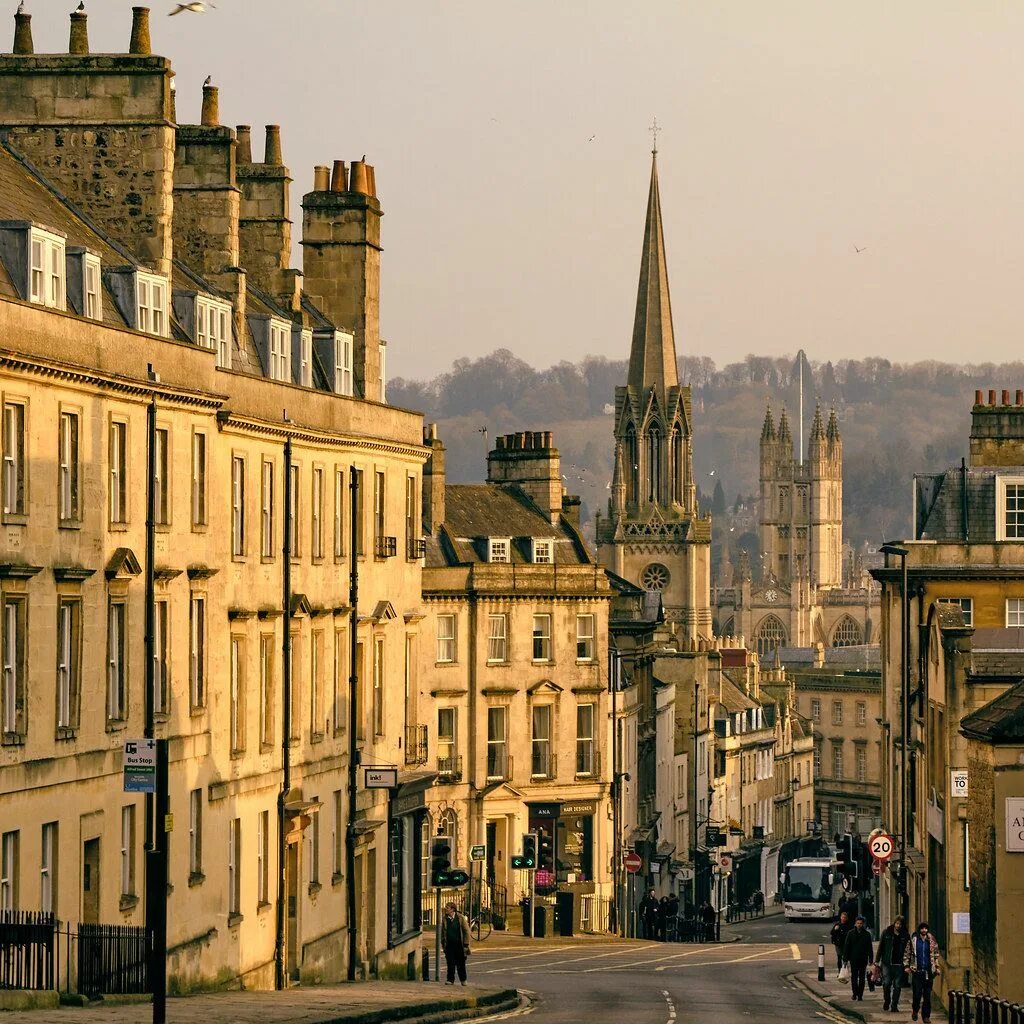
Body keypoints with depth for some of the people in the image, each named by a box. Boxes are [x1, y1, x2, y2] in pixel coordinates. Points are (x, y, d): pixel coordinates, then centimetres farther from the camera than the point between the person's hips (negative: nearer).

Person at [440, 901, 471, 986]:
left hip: (459, 944, -2)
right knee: (450, 963, -1)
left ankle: (463, 979, 20)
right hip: (449, 944, 2)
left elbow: (466, 931, 0)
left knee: (461, 963, 6)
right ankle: (450, 979, 7)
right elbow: (442, 932, 9)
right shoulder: (444, 919, 3)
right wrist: (443, 944, 4)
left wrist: (466, 944, -4)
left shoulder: (461, 918, -4)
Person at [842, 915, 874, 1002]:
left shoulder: (867, 934, 2)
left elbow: (870, 948, 5)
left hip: (863, 959, 0)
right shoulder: (851, 933, 1)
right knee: (854, 977, 3)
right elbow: (846, 946, 3)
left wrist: (871, 959, 1)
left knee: (862, 978, 3)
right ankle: (855, 993, 17)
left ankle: (860, 995, 8)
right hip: (853, 959, 0)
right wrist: (845, 958, -2)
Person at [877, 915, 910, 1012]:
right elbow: (880, 947, 6)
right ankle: (886, 1001, 22)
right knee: (886, 983, -3)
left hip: (899, 964, 0)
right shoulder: (886, 933, 3)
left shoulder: (905, 935, 3)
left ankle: (894, 1006, 7)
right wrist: (877, 961, 2)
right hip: (887, 963, 0)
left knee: (897, 986, 0)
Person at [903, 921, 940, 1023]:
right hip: (917, 971, -1)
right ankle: (915, 1010, 19)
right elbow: (907, 953, 7)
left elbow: (936, 954, 14)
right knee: (917, 993, -6)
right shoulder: (913, 940, 1)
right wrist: (906, 966, -1)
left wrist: (936, 967, 8)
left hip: (928, 971, 1)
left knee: (927, 995, 2)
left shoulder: (931, 941, 6)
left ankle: (926, 1016, 10)